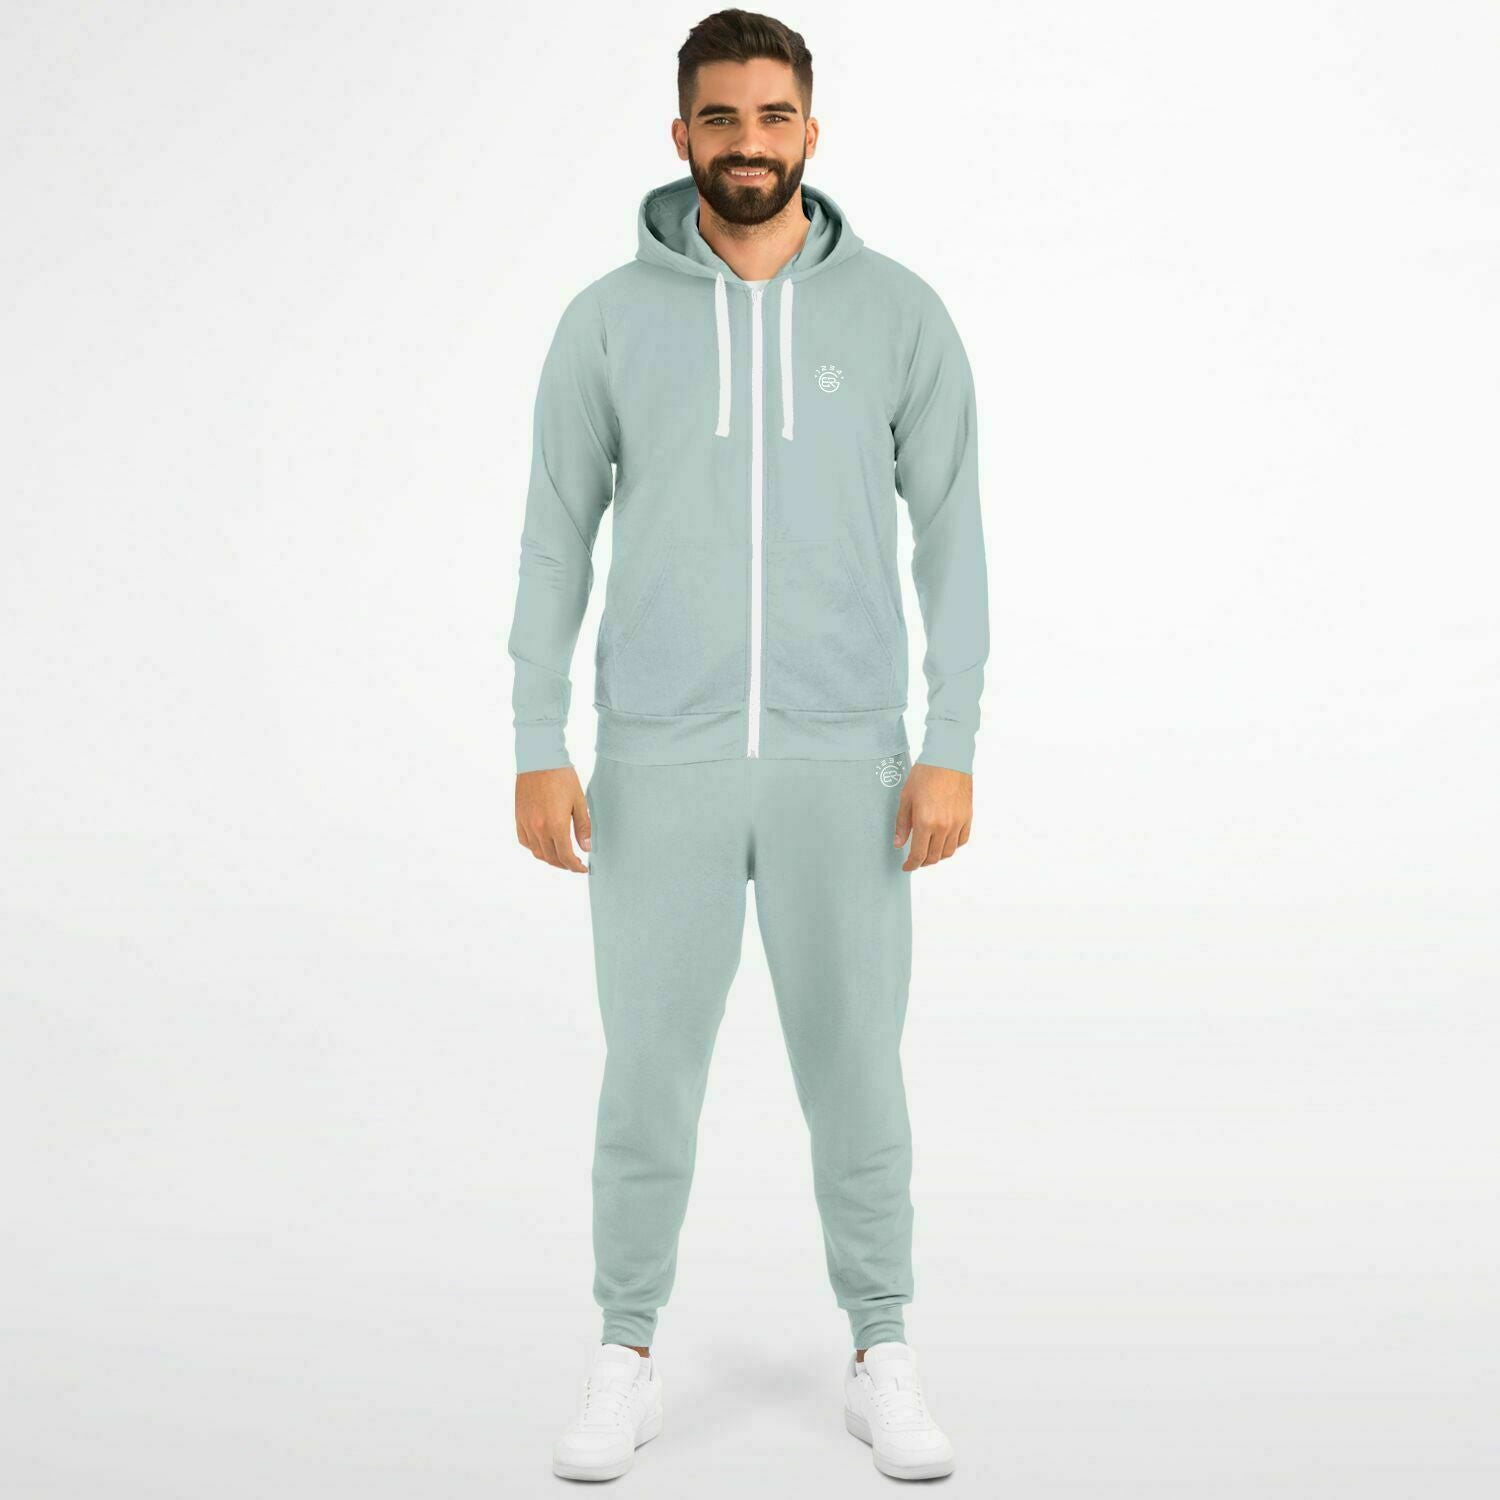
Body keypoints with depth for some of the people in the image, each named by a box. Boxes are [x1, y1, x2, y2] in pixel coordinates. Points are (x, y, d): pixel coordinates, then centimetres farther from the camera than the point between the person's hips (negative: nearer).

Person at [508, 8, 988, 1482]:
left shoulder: (900, 313, 2)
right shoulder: (608, 320, 2)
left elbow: (951, 540, 2)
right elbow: (555, 541, 4)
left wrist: (951, 749, -5)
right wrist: (537, 750, -3)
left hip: (842, 761, 0)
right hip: (661, 762, 0)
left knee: (855, 1071, 6)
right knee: (650, 1072, 5)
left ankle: (882, 1365, 24)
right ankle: (627, 1366, 23)